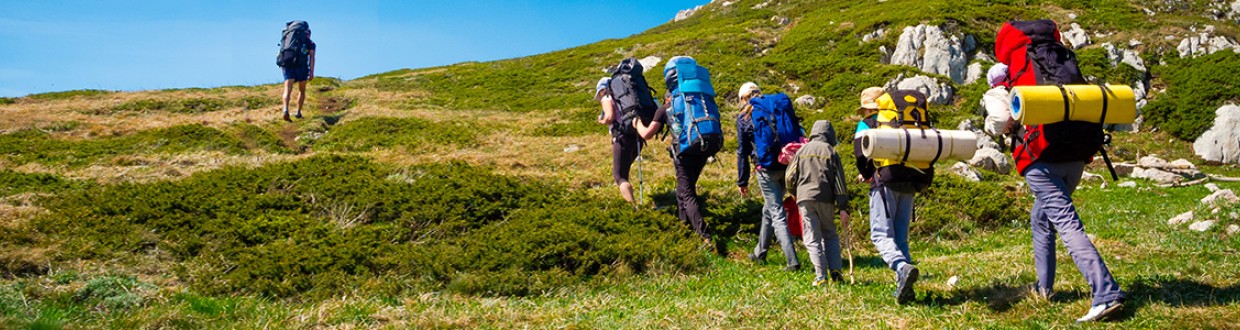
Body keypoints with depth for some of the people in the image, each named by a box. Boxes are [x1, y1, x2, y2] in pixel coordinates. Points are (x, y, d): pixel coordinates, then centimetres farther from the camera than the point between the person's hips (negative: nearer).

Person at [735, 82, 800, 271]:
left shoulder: (743, 117, 2)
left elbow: (742, 151, 1)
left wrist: (742, 181, 7)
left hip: (766, 169, -5)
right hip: (787, 165, 5)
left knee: (777, 214, -3)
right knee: (769, 209, 20)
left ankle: (792, 261, -10)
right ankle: (760, 253, 34)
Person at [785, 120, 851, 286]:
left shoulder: (802, 150, 9)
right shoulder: (830, 152, 5)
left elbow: (790, 178, 7)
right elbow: (839, 181, 0)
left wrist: (795, 194, 27)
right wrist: (843, 208, 0)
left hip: (805, 198, 0)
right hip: (825, 199, 0)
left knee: (812, 238, 1)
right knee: (830, 235, 17)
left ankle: (821, 276, -5)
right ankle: (835, 270, 5)